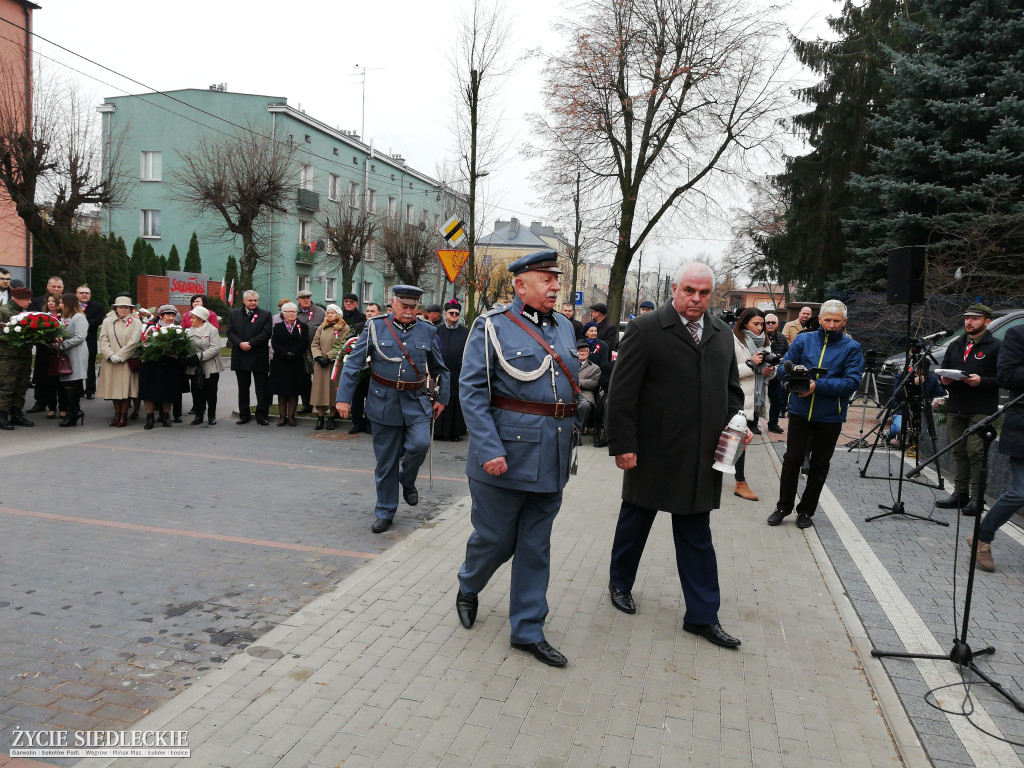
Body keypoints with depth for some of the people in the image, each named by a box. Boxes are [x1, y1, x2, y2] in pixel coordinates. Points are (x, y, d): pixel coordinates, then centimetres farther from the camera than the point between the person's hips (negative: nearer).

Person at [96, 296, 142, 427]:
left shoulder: (136, 323, 2)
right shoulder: (107, 321, 10)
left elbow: (133, 342, -6)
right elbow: (103, 340, 3)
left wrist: (120, 356, -12)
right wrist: (111, 355, -11)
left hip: (127, 361, -3)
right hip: (110, 361, 3)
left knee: (125, 388, -2)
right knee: (113, 388, 5)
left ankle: (124, 415, 7)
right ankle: (117, 414, 16)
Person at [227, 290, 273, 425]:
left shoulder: (265, 315, 2)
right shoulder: (233, 314, 10)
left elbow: (266, 333, -8)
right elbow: (230, 332, 3)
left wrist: (250, 343, -16)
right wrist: (240, 343, -15)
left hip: (259, 357, -2)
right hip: (240, 357, 3)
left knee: (262, 388, 0)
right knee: (243, 388, 10)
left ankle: (262, 416, 6)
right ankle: (244, 415, 19)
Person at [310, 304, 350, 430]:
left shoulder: (344, 328, 1)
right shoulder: (322, 328, 14)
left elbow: (342, 347, -8)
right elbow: (314, 344, 10)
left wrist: (328, 357, -14)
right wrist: (318, 357, -7)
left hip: (335, 365, -3)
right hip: (320, 365, 4)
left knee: (333, 390, -1)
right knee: (320, 389, 2)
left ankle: (331, 418, 8)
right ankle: (320, 418, 8)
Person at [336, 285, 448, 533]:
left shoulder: (427, 331, 4)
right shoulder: (375, 327, -2)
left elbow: (440, 368, 16)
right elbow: (352, 364, -3)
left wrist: (442, 398, 13)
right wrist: (344, 398, -8)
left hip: (416, 401, 1)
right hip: (384, 402, -1)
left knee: (420, 443, -21)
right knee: (385, 461, 5)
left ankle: (407, 481, 13)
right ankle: (384, 513, 22)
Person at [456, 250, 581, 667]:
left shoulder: (565, 327, 10)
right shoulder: (492, 326, -8)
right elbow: (472, 391, -13)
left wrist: (570, 432, 12)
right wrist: (489, 450, -20)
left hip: (552, 459, 5)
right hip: (506, 456, -5)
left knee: (535, 547, 12)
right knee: (494, 539, 8)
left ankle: (528, 630, 24)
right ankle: (468, 588, 40)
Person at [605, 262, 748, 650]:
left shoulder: (722, 334, 9)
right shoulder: (645, 329, -9)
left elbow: (731, 388, 17)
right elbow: (622, 392, -11)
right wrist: (622, 445, -14)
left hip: (701, 457, 4)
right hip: (653, 453, -4)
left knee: (696, 535, 10)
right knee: (635, 521, 16)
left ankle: (702, 615, 18)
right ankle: (620, 584, 38)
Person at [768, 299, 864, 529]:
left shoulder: (851, 348, -1)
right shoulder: (803, 340, 4)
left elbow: (852, 382, -11)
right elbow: (784, 368, 4)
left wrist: (818, 386, -22)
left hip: (830, 417, -1)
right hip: (800, 411, 1)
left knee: (819, 466, 9)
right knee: (792, 460, 2)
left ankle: (806, 510, 23)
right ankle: (784, 506, 18)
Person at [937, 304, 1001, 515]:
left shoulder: (996, 346, 1)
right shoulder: (955, 345, 20)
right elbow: (943, 371, 24)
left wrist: (981, 381, -20)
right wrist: (944, 379, 2)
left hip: (981, 410, -6)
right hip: (955, 408, 6)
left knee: (976, 452, -8)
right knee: (959, 452, 8)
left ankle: (976, 497, -4)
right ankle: (960, 493, 15)